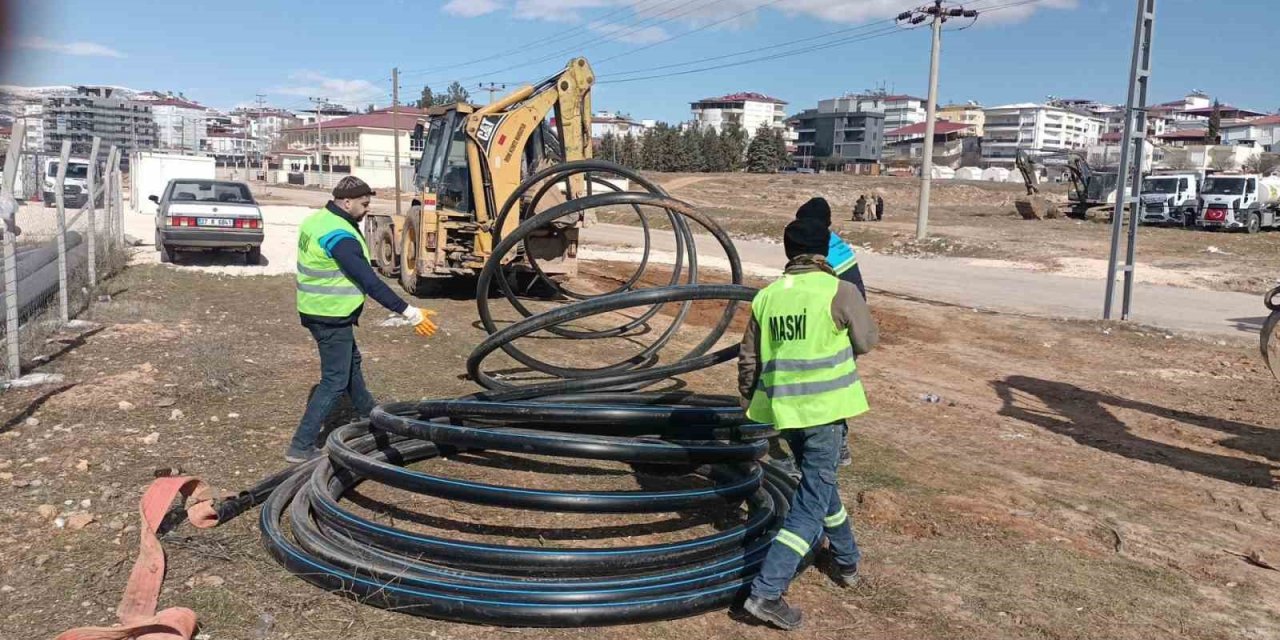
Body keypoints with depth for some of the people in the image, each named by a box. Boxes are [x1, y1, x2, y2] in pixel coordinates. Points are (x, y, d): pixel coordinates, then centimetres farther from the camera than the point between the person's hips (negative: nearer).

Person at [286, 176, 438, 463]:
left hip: (316, 310, 10)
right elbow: (369, 281, -30)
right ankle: (301, 447, -1)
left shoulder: (317, 219, 7)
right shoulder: (339, 236, -24)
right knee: (335, 381, -3)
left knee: (351, 362, 25)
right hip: (331, 317, -10)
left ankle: (370, 415, 44)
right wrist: (408, 311, -30)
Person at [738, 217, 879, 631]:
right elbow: (867, 341, 2)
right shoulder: (838, 291, -11)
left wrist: (749, 401, 24)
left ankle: (847, 560, 45)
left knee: (818, 482, 26)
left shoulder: (765, 297, 4)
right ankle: (766, 593, -7)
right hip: (823, 407, -6)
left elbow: (748, 360, 10)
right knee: (811, 502, -1)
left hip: (784, 409, 6)